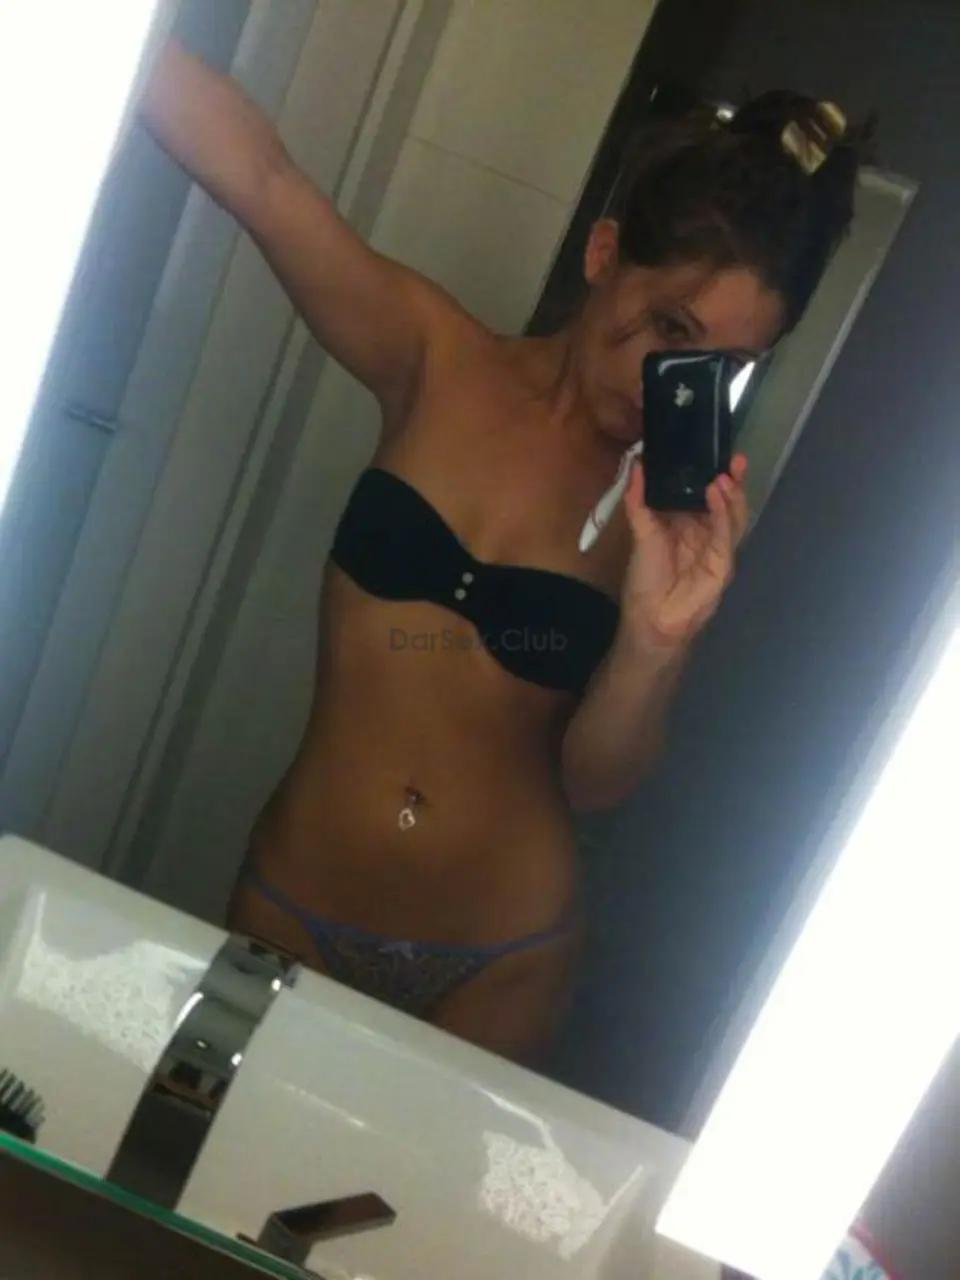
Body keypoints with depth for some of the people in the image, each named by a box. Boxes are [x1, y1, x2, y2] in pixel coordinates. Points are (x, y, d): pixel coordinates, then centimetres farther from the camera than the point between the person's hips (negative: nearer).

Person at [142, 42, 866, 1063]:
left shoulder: (690, 512, -8)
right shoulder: (437, 361, -8)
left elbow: (594, 780, -9)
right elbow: (255, 173, -22)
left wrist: (656, 641, -26)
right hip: (291, 904, 1)